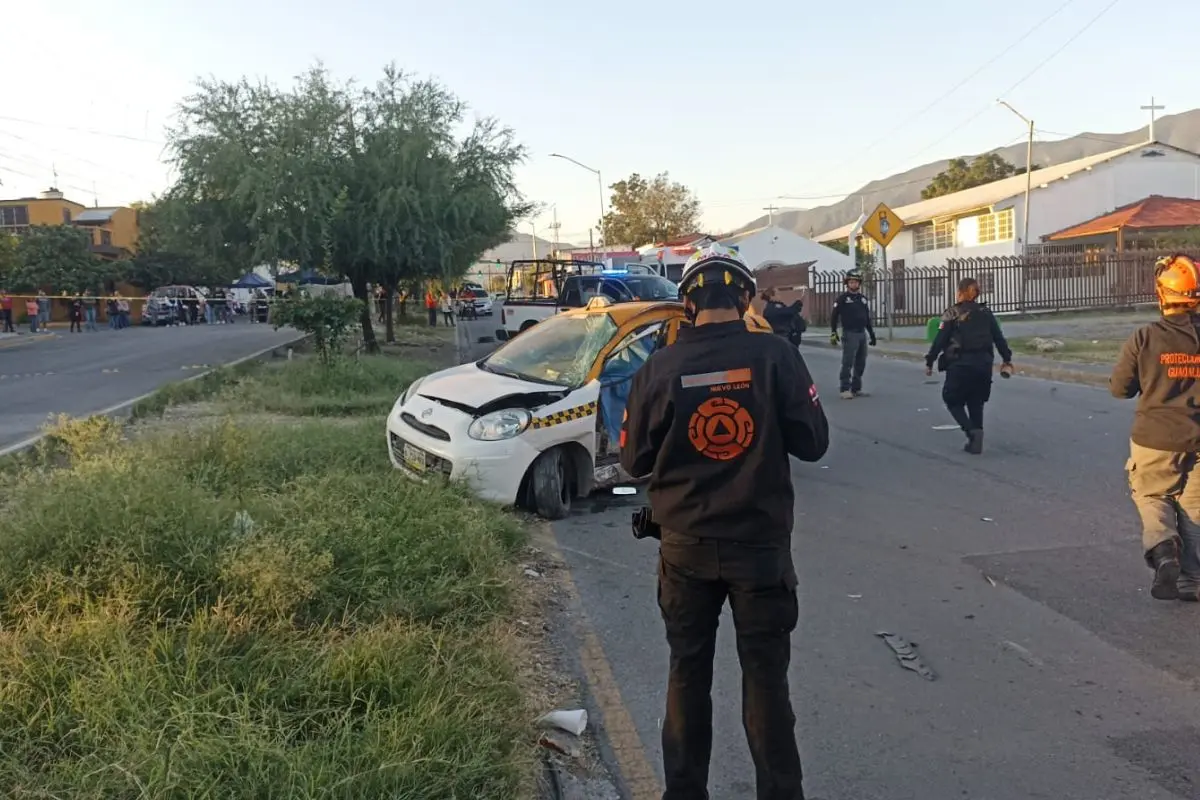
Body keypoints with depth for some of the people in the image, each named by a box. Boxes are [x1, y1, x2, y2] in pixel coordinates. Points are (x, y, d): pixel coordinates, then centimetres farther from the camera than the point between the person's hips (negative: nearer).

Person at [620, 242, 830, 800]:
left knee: (687, 674, 16)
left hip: (685, 546, 1)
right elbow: (812, 442, -6)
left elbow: (634, 459, -2)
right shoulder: (775, 356, -11)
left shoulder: (660, 368, -9)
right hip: (761, 543, -1)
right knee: (765, 677, 12)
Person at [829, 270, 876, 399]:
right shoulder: (842, 298, -3)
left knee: (860, 364, 8)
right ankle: (845, 390, -9)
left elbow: (867, 319, 21)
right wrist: (833, 333, -14)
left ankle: (856, 388, 14)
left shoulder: (862, 298, 15)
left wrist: (872, 334, 19)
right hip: (849, 334, -6)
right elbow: (834, 317, -6)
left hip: (862, 334, 7)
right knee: (848, 363, -10)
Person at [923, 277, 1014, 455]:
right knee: (976, 404, 15)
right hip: (984, 364, 4)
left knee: (953, 401, 9)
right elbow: (999, 339, 10)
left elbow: (940, 340, -8)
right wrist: (1007, 360, 19)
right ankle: (975, 442, 13)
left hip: (960, 365, -4)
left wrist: (929, 362, -1)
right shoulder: (986, 313, 8)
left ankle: (972, 431, -12)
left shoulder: (952, 313, -4)